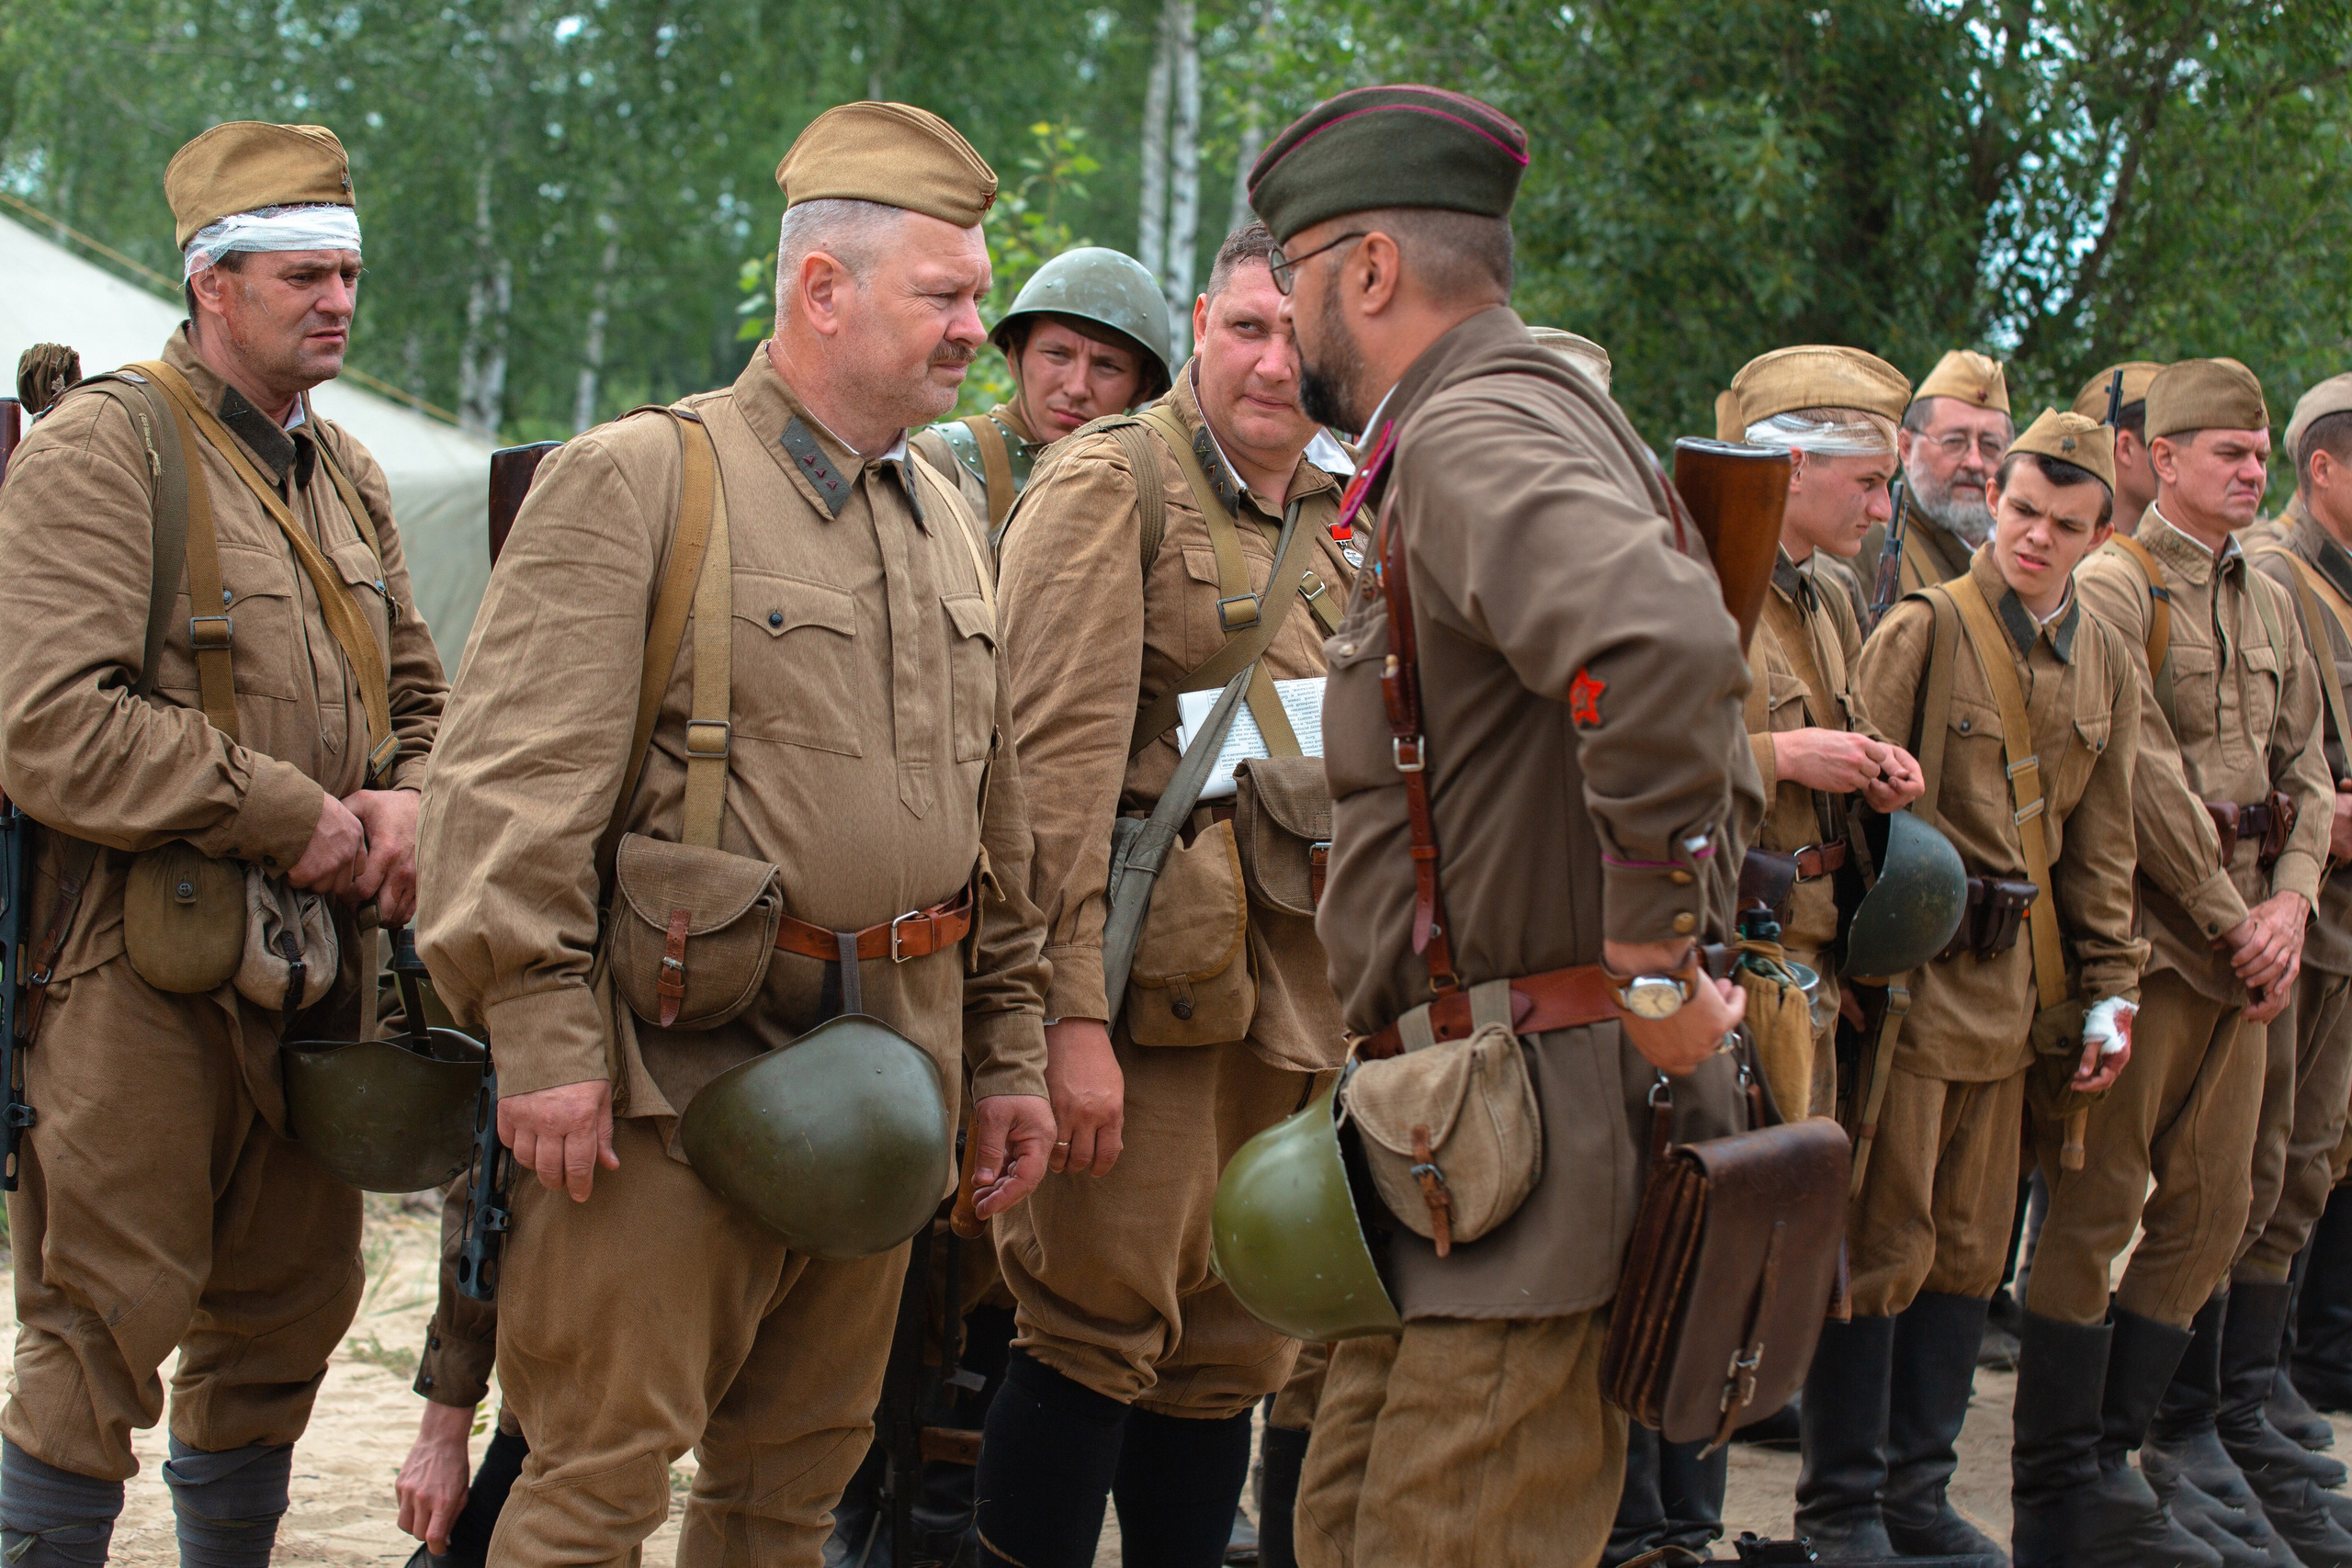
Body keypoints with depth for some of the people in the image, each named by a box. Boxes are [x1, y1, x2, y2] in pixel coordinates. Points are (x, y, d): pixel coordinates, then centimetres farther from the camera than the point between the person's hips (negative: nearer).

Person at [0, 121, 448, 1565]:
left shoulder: (343, 473, 16)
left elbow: (416, 692, 25)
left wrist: (406, 802, 1)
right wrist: (287, 818, -16)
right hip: (136, 970, -8)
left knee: (287, 1313, 15)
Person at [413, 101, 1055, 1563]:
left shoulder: (949, 523, 16)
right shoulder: (638, 481, -6)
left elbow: (998, 820, 20)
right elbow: (512, 780, -13)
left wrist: (1010, 1055, 17)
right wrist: (541, 1037, -19)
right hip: (679, 1059, -7)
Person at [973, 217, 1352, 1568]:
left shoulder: (1344, 530, 16)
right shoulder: (1109, 485, -5)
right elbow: (1059, 762, -14)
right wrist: (1073, 1014, -21)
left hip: (1293, 989, 7)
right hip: (1151, 977, -7)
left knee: (1233, 1349, 10)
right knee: (1102, 1326, -7)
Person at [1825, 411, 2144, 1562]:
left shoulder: (2104, 664, 10)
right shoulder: (1924, 630, -8)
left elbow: (2102, 841, 15)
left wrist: (2109, 989, 11)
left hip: (2011, 988, 6)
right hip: (1910, 976, -6)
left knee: (1970, 1249, 10)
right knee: (1882, 1241, -2)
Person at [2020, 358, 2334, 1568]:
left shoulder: (2270, 603, 17)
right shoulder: (2111, 585, -8)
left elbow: (2305, 768, 15)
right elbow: (2143, 774, -15)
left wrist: (2288, 905, -2)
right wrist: (2231, 921, -14)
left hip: (2243, 947, 8)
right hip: (2143, 936, -8)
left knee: (2209, 1213, 8)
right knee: (2096, 1210, -4)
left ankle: (2108, 1457, 16)